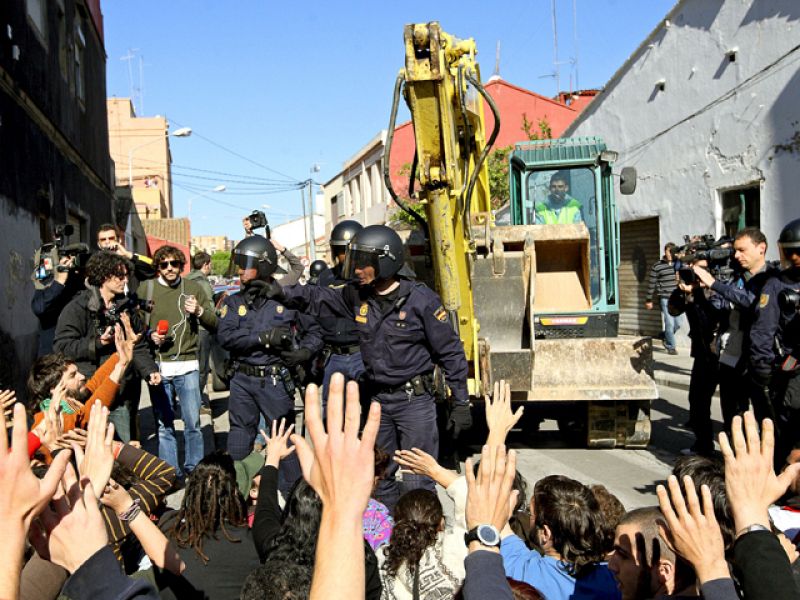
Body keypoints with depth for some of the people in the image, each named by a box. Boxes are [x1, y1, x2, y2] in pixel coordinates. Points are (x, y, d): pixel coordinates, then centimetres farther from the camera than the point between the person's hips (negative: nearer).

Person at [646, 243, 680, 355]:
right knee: (670, 323, -7)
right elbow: (651, 283, 1)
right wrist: (648, 300, 2)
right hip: (665, 298, -4)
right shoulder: (657, 266, -3)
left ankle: (666, 337, 32)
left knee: (677, 324, 5)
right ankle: (671, 347, 8)